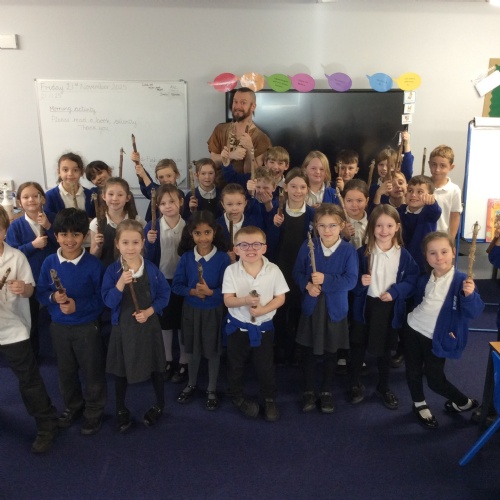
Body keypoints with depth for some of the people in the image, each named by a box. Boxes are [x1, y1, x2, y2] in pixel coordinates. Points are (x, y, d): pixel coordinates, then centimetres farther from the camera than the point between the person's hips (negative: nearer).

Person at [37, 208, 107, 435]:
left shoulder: (93, 264, -16)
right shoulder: (49, 262, -6)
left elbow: (101, 297, -12)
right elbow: (40, 292, 1)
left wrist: (78, 305, -23)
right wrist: (53, 297, -19)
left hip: (87, 327, -4)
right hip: (58, 327, 4)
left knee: (92, 372, 10)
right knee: (66, 372, 21)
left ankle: (94, 412, 31)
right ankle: (73, 407, 44)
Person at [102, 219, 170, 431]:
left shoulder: (151, 268, -7)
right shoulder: (112, 270, -9)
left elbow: (164, 294, -3)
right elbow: (108, 301, -15)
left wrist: (149, 311, -16)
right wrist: (121, 283, -30)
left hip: (149, 326, 0)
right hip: (123, 327, 0)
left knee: (154, 366, 14)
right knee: (121, 369, 14)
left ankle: (160, 404, 38)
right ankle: (121, 409, 36)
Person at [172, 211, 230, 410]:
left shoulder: (223, 258, -15)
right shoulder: (186, 257, -8)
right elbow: (176, 285, -4)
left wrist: (210, 292, -30)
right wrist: (193, 291, -21)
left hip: (214, 312, -2)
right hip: (191, 310, 2)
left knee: (213, 351, 13)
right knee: (193, 350, 20)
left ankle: (211, 390, 33)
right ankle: (191, 384, 42)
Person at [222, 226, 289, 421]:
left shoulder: (273, 270, -12)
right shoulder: (231, 271, -12)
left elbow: (280, 298, -8)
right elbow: (228, 300, -13)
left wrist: (263, 309, -23)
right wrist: (245, 300, -32)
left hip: (264, 326, 0)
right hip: (238, 326, 1)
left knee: (266, 366, 12)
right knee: (236, 365, 17)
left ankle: (269, 399, 34)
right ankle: (237, 397, 41)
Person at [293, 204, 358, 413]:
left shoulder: (348, 250, -10)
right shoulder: (307, 246, -6)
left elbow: (351, 280, -16)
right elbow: (297, 272, 0)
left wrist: (326, 280, -27)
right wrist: (307, 285, -19)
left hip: (335, 308, -1)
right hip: (311, 306, 1)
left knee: (330, 353, 15)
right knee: (308, 351, 12)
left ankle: (326, 391, 34)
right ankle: (308, 391, 30)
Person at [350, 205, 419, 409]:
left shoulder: (403, 254, -6)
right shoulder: (363, 252, -7)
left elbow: (412, 279, -3)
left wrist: (395, 292, -16)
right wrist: (359, 281, -22)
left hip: (390, 307, 0)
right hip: (365, 305, 0)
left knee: (384, 349, 16)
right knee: (358, 346, 11)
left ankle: (384, 387, 37)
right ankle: (355, 384, 32)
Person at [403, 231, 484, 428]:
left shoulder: (461, 281, -14)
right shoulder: (423, 280, 2)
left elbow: (474, 312, -23)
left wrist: (470, 295, -40)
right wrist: (415, 315, 9)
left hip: (437, 338, -5)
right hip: (413, 330, 5)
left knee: (435, 380, 4)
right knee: (413, 371, 14)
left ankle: (465, 402, 31)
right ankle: (419, 404, 38)